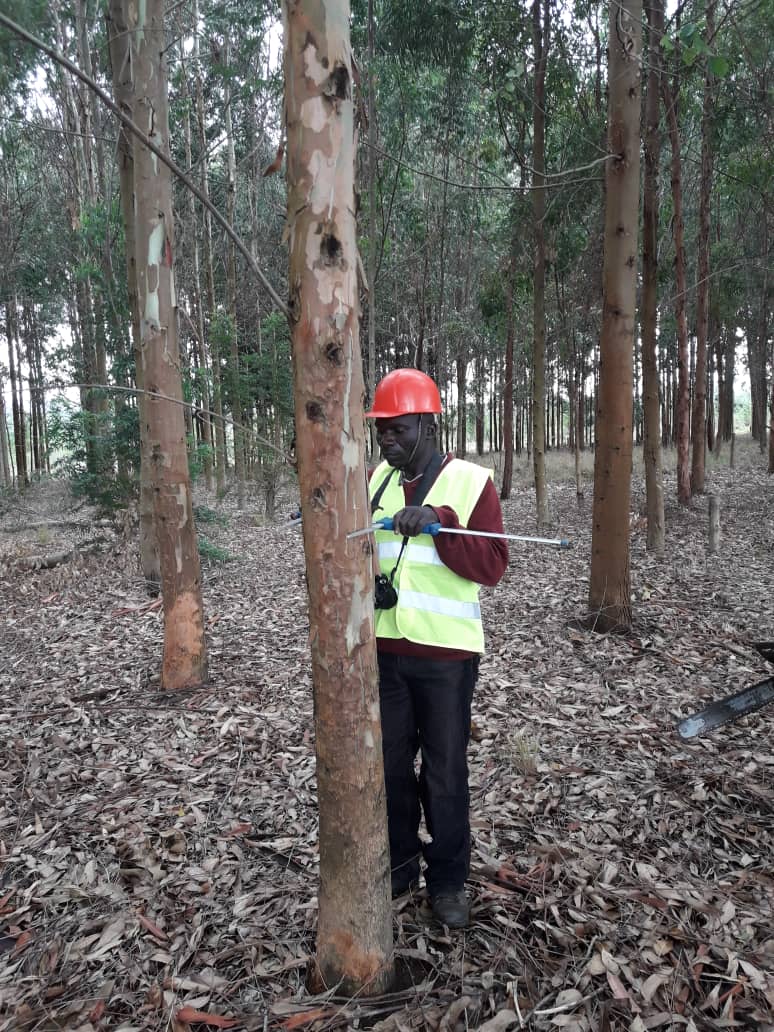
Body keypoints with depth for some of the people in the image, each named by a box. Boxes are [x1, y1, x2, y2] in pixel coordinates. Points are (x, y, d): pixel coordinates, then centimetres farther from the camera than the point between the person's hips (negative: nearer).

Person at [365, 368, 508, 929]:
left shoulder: (471, 481, -7)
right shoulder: (375, 479, 6)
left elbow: (492, 566, -14)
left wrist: (440, 521, -26)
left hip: (445, 653, -4)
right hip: (383, 648, 4)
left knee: (445, 771, 10)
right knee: (390, 763, 16)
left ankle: (448, 880, 29)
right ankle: (398, 866, 36)